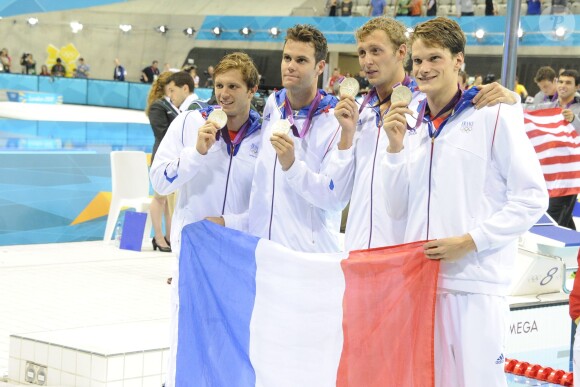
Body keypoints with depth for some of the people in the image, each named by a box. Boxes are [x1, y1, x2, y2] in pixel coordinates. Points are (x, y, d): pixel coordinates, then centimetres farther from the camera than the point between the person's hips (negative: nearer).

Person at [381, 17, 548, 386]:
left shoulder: (494, 115, -3)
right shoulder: (412, 124, 13)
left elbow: (532, 198, -6)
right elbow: (398, 208, 12)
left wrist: (469, 241, -14)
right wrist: (396, 147, -1)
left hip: (475, 283, -5)